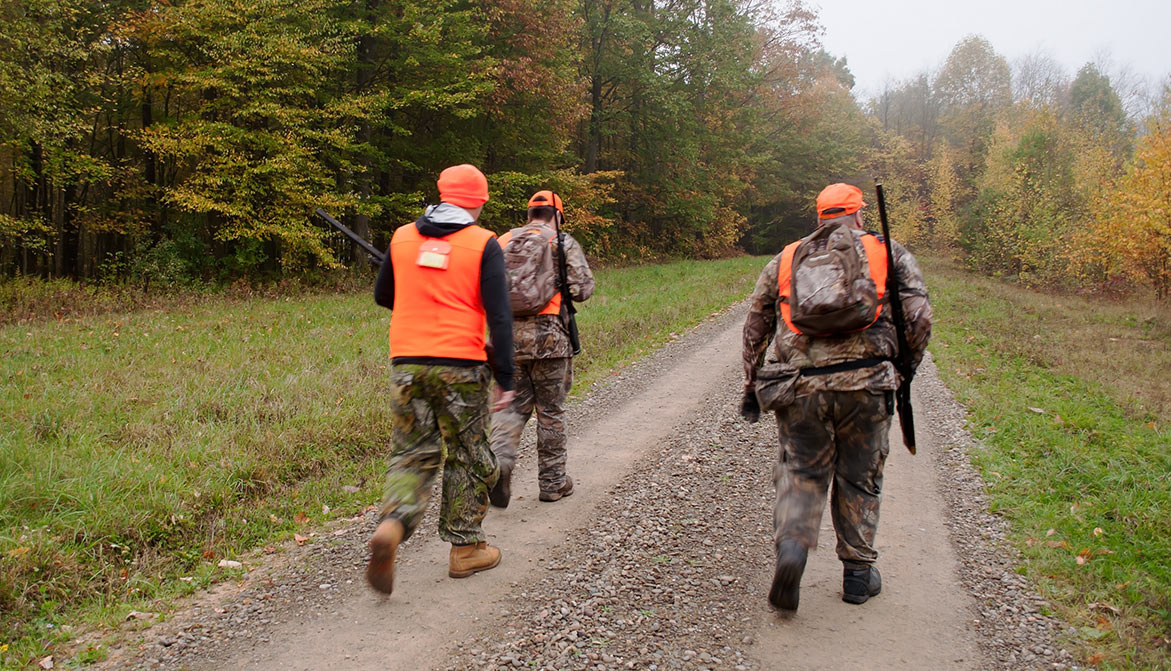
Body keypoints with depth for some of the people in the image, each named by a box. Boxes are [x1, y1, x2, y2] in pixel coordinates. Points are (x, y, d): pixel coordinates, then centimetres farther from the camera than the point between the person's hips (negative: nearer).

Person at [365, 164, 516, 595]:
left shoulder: (403, 237, 7)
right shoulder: (483, 244, -4)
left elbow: (383, 296, 19)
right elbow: (499, 316, -10)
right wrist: (505, 379, -8)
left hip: (407, 362, 3)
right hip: (460, 365, -3)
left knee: (413, 454, 11)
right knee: (467, 457, 12)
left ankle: (391, 524, -15)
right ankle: (465, 549, 20)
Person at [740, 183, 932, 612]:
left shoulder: (785, 259, 17)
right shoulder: (888, 253, 12)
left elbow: (755, 326, 16)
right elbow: (919, 317, 2)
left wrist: (751, 387, 22)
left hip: (799, 387, 1)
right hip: (864, 384, -1)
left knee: (802, 471, 13)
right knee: (859, 479, 14)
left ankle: (792, 544, -12)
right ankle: (858, 573, 23)